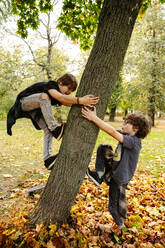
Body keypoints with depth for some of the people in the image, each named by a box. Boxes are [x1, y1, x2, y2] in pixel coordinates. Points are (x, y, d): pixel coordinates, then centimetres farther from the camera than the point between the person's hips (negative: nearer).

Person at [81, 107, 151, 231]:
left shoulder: (133, 141, -29)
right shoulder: (126, 136, -2)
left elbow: (112, 132, -39)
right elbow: (113, 131, -6)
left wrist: (94, 118, -39)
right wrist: (95, 117, -16)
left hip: (119, 178, -8)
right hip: (113, 169, 8)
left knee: (114, 207, 8)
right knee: (103, 148, 0)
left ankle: (121, 226, 38)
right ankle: (99, 176, 3)